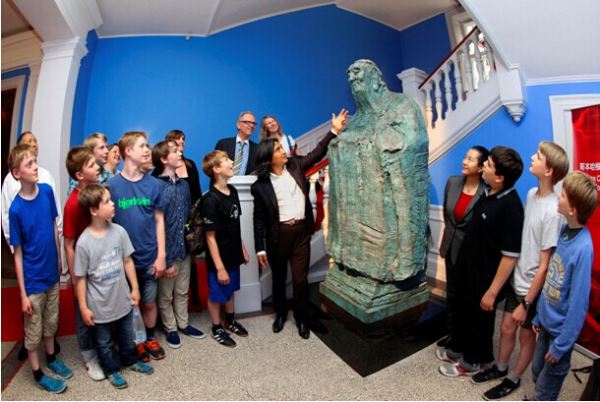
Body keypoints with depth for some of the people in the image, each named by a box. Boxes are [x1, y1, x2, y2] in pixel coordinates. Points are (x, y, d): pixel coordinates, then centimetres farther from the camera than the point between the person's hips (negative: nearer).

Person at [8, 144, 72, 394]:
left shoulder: (47, 191, -9)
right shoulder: (16, 209, -21)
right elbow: (18, 254, -14)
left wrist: (59, 261, 10)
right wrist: (23, 294, -10)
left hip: (52, 273, 4)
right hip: (33, 280, -4)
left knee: (51, 322, 24)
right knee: (33, 330, 16)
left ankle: (51, 358, 46)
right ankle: (38, 374, 36)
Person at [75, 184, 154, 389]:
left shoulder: (119, 231, -12)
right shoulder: (84, 242, -21)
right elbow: (81, 278, -12)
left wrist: (135, 288, 3)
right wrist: (83, 308, -7)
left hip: (122, 299, 3)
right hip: (99, 306, -3)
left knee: (126, 336, 25)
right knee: (104, 343, 21)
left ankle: (130, 360, 50)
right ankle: (112, 370, 45)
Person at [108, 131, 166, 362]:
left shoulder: (153, 184, -3)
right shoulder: (112, 185, -9)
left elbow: (159, 220, 0)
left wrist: (161, 255, -3)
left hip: (150, 257, 1)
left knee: (149, 303, 15)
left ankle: (150, 338, 38)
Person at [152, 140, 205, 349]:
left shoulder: (184, 185, 3)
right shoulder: (156, 187, -17)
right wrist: (165, 259, -15)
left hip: (184, 248, 6)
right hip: (167, 251, -6)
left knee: (182, 292, 22)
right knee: (166, 295, 16)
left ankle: (183, 324, 40)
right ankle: (170, 329, 35)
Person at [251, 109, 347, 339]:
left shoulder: (295, 166, 3)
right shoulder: (261, 185, -6)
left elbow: (316, 154, 8)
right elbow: (259, 218, -3)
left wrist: (334, 131, -1)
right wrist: (260, 248, -4)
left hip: (301, 231, 2)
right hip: (278, 234, -1)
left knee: (300, 279, 8)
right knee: (279, 278, 18)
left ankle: (302, 318, 29)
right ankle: (280, 313, 41)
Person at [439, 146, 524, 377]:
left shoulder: (510, 206, -27)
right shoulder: (489, 193, -2)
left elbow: (510, 256, -25)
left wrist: (492, 291, -20)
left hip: (485, 277, -8)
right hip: (467, 268, 8)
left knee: (479, 319, 15)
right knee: (462, 311, 24)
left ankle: (472, 361, 38)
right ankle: (459, 348, 47)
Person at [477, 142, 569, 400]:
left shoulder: (552, 212, -27)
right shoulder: (531, 194, -4)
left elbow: (544, 265, -22)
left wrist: (526, 303, -15)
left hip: (533, 288, -6)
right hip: (516, 278, 6)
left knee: (526, 335, 17)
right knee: (506, 328, 21)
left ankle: (513, 379, 40)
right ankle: (500, 368, 45)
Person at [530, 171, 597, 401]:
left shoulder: (583, 248, -29)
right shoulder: (564, 231, -6)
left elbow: (578, 303, -23)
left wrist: (561, 345, -15)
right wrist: (539, 316, 11)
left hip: (561, 330, -6)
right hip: (547, 322, 6)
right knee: (537, 372, 26)